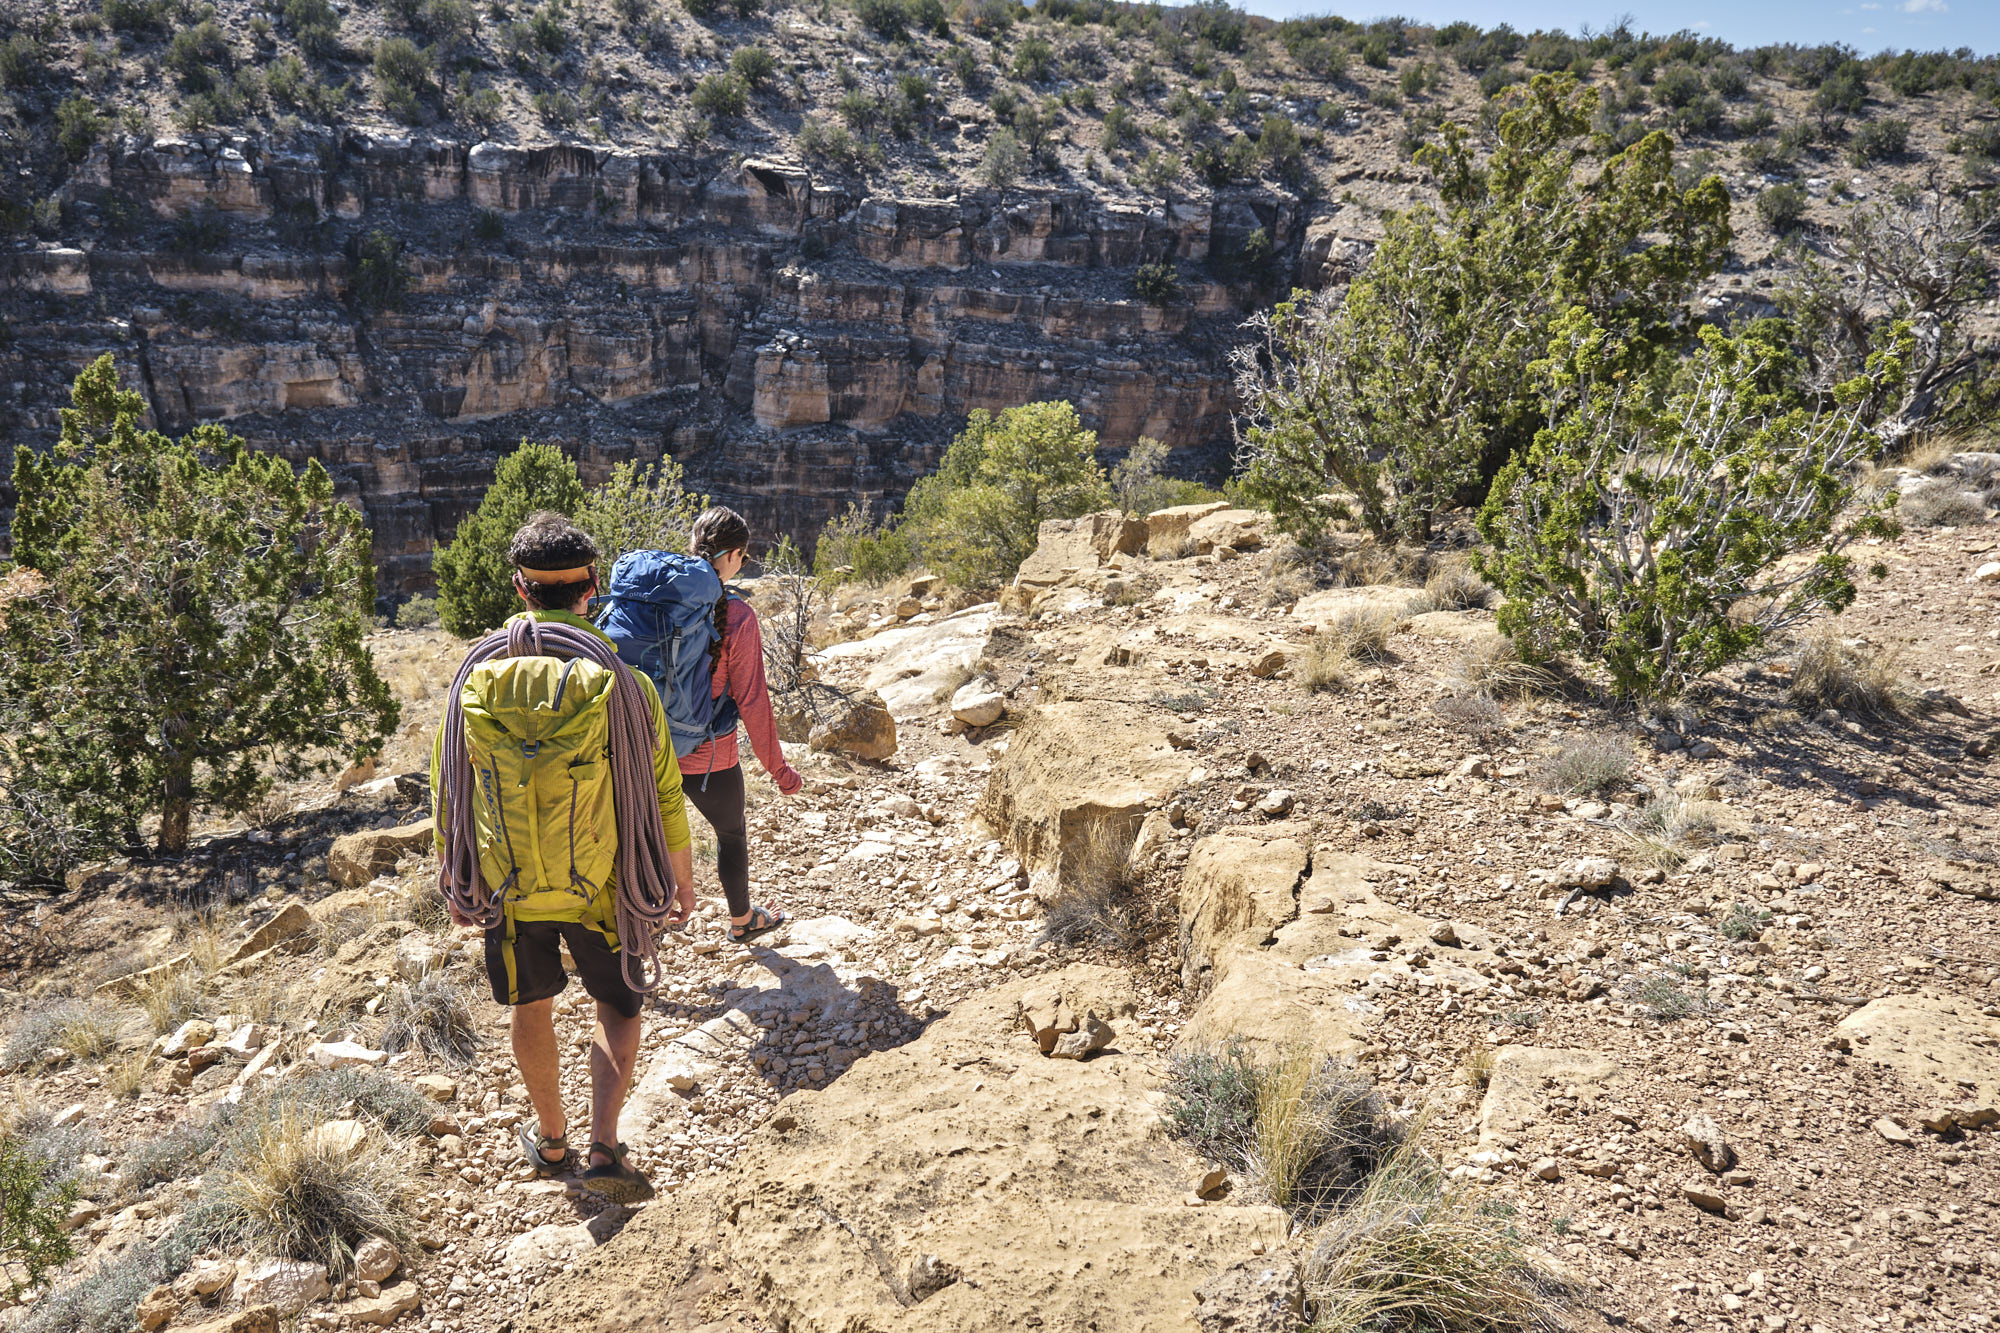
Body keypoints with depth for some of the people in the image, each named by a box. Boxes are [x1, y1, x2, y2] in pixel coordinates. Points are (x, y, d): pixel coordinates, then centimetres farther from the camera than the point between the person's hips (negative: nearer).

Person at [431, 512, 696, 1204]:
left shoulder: (480, 676, -8)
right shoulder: (621, 683, -15)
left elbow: (449, 790, 1)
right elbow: (662, 795, -7)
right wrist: (683, 881, 7)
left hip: (510, 884, 2)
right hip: (601, 888, -2)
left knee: (530, 1006, 23)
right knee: (617, 1008, 18)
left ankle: (552, 1140, 39)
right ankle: (604, 1148, 4)